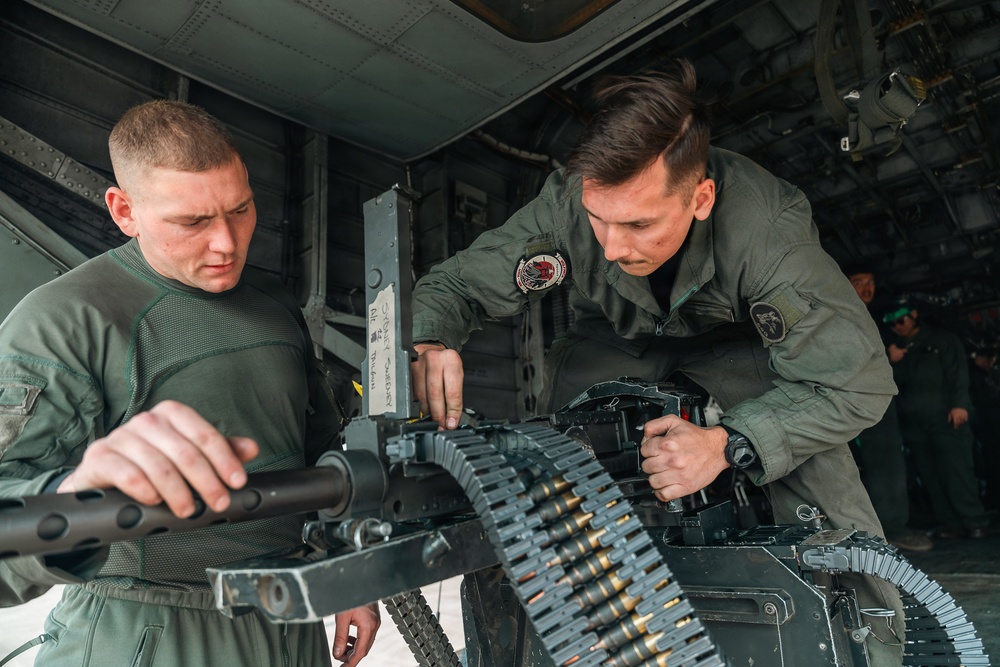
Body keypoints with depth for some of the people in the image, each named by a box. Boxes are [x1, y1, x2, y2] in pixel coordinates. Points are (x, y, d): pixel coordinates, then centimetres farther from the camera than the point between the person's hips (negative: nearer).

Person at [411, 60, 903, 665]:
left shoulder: (767, 228, -39)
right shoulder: (566, 203, -33)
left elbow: (857, 379, -34)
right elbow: (454, 282, -23)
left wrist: (728, 445, -46)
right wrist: (429, 342, -47)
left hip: (728, 339, -1)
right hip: (615, 340, 2)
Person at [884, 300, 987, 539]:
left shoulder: (941, 340, 8)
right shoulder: (897, 350, 21)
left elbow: (958, 373, -2)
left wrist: (959, 404, -14)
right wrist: (893, 363, -1)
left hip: (945, 418, -4)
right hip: (914, 425, 4)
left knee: (958, 471, -10)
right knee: (930, 477, 1)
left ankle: (974, 522, -3)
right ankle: (949, 524, 5)